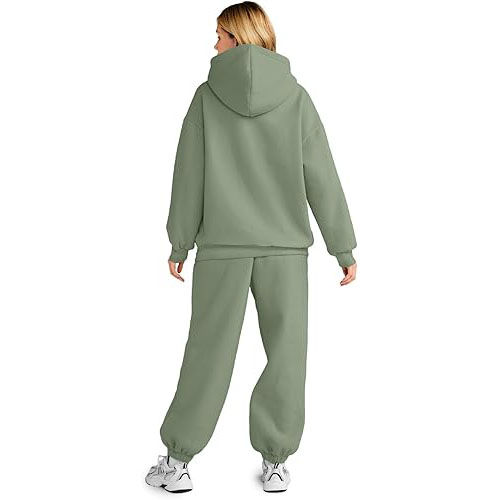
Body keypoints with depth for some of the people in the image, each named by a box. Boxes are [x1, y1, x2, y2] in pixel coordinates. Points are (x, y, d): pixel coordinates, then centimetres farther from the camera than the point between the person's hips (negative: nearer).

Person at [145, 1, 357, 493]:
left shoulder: (207, 95, -1)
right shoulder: (295, 96, 0)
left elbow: (189, 176, 0)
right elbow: (321, 178, -2)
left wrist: (179, 244, 8)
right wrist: (344, 249, 3)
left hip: (221, 245, 0)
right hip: (285, 245, 0)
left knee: (209, 352, 9)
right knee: (286, 353, 10)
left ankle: (177, 461, 16)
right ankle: (275, 462, 15)